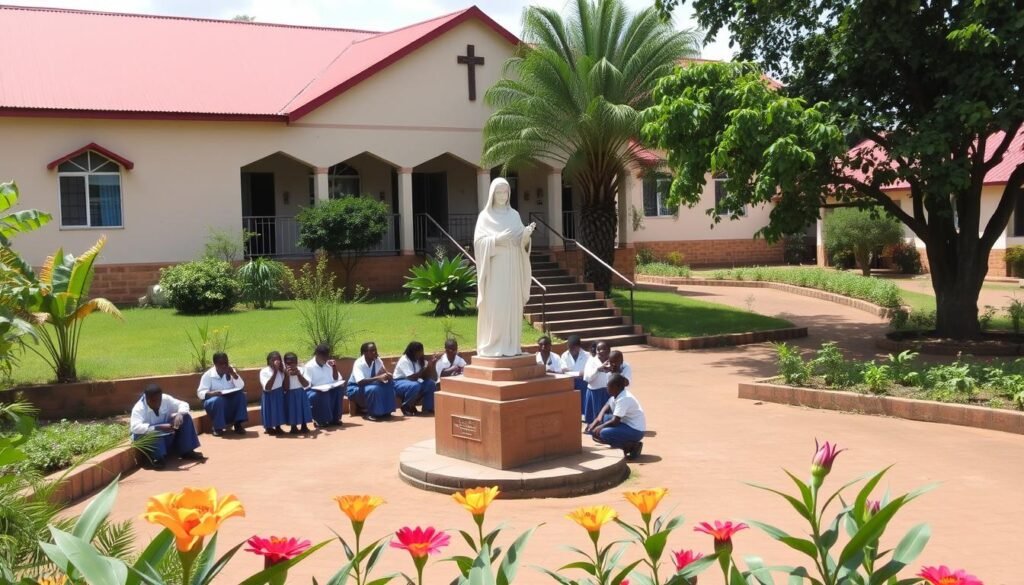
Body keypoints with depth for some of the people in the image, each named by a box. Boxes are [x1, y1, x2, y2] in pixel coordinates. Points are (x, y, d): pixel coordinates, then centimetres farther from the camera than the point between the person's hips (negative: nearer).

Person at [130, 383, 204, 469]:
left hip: (166, 435, 6)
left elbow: (183, 404, -4)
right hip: (149, 437, -6)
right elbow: (135, 427, -42)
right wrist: (159, 427, -48)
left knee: (185, 417, -11)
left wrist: (179, 414, -28)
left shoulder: (166, 399, -13)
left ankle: (186, 452, -10)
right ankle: (158, 458, -26)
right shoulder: (139, 408, -26)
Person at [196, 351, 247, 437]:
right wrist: (211, 393, -34)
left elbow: (241, 387, -8)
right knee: (218, 400, -37)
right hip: (214, 401, -3)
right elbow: (201, 393, -14)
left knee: (241, 395, -25)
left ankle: (238, 424, -20)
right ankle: (218, 427, -20)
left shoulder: (230, 372, 2)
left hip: (230, 401, 3)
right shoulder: (208, 375, -8)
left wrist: (233, 374, -20)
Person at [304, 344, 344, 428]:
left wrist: (334, 368, -4)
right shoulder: (309, 366, -10)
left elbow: (336, 380, 11)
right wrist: (319, 388, -33)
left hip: (328, 390, 5)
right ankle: (320, 420, -17)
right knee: (322, 395, -36)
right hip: (314, 391, -5)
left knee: (339, 389, -23)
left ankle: (335, 418, -15)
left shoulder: (329, 364, 7)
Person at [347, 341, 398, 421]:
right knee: (374, 389, -36)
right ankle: (370, 414, -21)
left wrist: (387, 375, -34)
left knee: (389, 383, -18)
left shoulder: (378, 361, -8)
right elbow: (360, 382, -38)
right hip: (355, 388, -6)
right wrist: (378, 378, -46)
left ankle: (386, 411, -12)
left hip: (370, 384, 6)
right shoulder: (358, 363, -26)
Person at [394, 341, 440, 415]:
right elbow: (412, 377, -32)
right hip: (399, 383, -7)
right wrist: (427, 367, -33)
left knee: (431, 384, -14)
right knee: (415, 386, -37)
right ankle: (406, 407, -14)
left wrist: (432, 364, -21)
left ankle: (428, 408, -3)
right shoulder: (404, 360, -23)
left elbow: (426, 376, -7)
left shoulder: (420, 360, 0)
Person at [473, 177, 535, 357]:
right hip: (495, 267, -4)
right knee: (494, 306, -7)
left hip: (512, 268, 4)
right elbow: (479, 241, -8)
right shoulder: (485, 216, 0)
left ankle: (510, 346, 8)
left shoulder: (514, 215, 12)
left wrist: (527, 234, -14)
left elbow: (521, 241, 8)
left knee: (512, 305, 3)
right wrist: (497, 239, -22)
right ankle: (491, 346, -2)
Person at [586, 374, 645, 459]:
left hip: (635, 430, -10)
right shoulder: (616, 394, 2)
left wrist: (599, 427, -13)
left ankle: (633, 446, -7)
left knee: (604, 433, -24)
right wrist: (598, 419, -4)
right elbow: (606, 407, 14)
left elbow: (615, 421, -25)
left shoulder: (624, 399, -25)